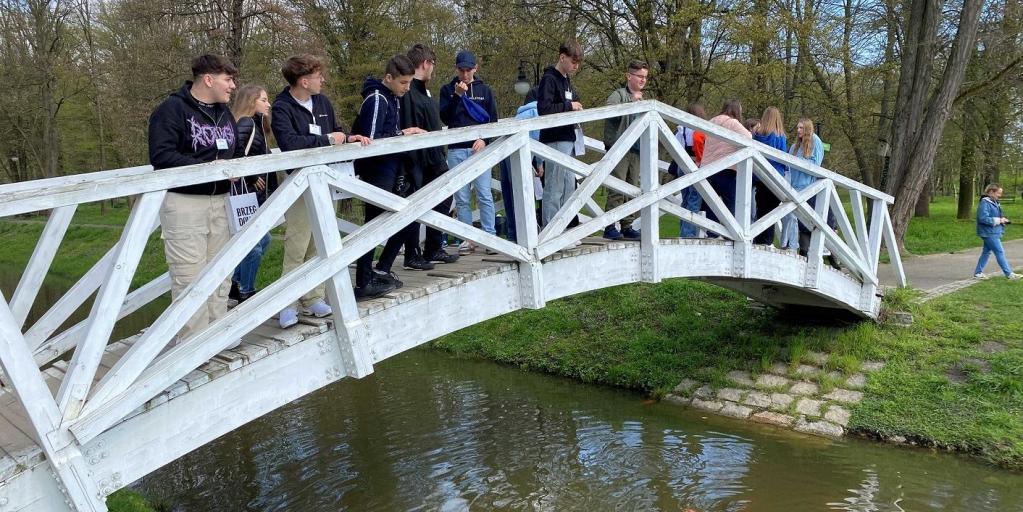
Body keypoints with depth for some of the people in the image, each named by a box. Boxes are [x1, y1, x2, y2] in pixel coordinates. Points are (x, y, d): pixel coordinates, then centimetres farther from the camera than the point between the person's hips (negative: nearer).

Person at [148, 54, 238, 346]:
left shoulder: (224, 113, 16)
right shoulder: (172, 109, -9)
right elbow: (161, 156, -19)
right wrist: (207, 168, -24)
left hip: (221, 201, 8)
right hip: (184, 203, -7)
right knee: (189, 277, -6)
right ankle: (192, 343, 2)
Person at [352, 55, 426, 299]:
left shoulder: (391, 97, 14)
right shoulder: (376, 99, -15)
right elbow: (371, 140, -21)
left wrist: (410, 132, 4)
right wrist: (402, 134, -15)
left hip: (390, 171, 10)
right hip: (377, 172, -10)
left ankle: (381, 270, 23)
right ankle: (363, 284, 2)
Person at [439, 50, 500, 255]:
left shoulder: (484, 90, 11)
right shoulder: (447, 90, 9)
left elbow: (493, 120, 8)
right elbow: (444, 117, -2)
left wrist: (484, 139, -8)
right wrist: (457, 95, -13)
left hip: (479, 148, 0)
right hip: (456, 150, 1)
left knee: (485, 196, -6)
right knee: (461, 198, 2)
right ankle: (467, 239, 7)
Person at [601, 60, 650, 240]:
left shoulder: (642, 100, 21)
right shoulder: (618, 94, -1)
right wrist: (631, 100, -24)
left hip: (636, 151, 7)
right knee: (617, 190, -11)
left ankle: (627, 227, 13)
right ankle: (610, 227, -7)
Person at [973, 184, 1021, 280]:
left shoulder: (994, 202, 13)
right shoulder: (984, 203, -18)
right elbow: (983, 218, -24)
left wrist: (1002, 219, 4)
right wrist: (999, 220, -18)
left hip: (993, 232, 10)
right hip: (989, 233, -10)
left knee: (986, 252, 12)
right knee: (1000, 252, -4)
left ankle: (978, 273, 18)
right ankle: (1009, 273, 2)